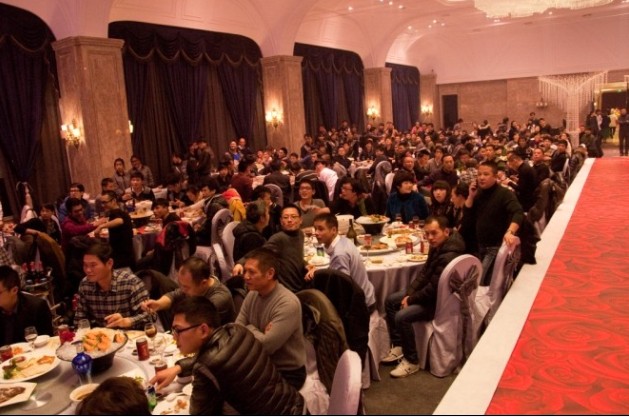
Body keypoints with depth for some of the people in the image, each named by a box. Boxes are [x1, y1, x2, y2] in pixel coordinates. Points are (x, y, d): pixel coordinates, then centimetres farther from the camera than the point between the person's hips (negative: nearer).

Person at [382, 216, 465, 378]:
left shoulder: (449, 256, -31)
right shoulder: (437, 247, 0)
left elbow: (434, 288, -28)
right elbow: (424, 273, 8)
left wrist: (411, 299, -14)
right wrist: (409, 293, -4)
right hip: (430, 292, 11)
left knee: (402, 317, -24)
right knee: (390, 301, 9)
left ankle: (412, 361, -6)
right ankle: (398, 346, 14)